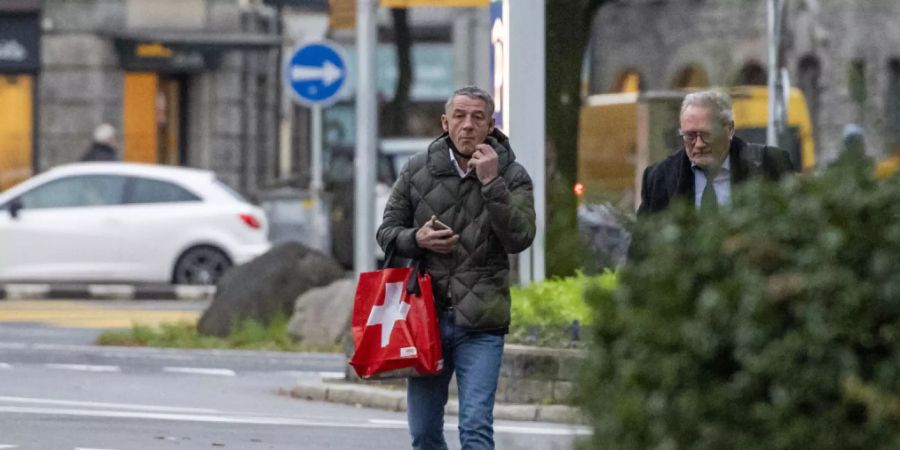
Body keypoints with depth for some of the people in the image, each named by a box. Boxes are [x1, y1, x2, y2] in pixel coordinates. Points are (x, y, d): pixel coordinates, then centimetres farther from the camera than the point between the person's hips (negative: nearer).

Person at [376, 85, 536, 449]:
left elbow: (519, 239, -13)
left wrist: (491, 183, -19)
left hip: (480, 323, -3)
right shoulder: (417, 170, 6)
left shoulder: (511, 176, 0)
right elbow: (387, 232, 12)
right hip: (425, 316, 3)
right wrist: (416, 239, -10)